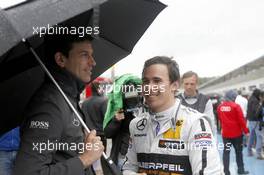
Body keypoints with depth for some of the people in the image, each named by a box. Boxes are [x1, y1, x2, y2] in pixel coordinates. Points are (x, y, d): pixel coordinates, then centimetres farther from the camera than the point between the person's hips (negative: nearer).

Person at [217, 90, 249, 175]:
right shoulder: (236, 106, -16)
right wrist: (246, 131, -3)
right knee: (238, 151, 14)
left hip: (225, 133, 3)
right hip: (236, 133, -3)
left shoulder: (220, 107, -1)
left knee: (226, 152, 9)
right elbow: (241, 120, -14)